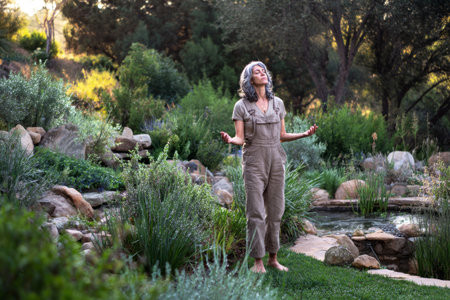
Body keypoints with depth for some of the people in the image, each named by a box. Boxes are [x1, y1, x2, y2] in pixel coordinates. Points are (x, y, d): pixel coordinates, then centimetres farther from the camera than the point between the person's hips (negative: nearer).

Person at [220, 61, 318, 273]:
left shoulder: (278, 103, 9)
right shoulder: (241, 106, -2)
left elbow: (282, 136, 12)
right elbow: (240, 139, -6)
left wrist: (304, 134, -1)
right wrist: (229, 140, -28)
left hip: (276, 161, 4)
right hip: (254, 162, -4)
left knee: (275, 211, 7)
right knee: (255, 213, -5)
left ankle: (273, 258, 18)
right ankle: (258, 261, 2)